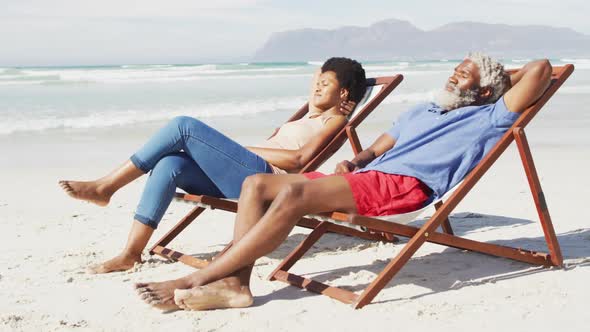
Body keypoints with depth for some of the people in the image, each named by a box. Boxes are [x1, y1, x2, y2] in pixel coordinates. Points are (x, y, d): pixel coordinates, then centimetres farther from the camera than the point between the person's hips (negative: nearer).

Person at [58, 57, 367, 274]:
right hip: (241, 178, 8)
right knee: (168, 165, -17)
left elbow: (298, 159, -7)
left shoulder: (335, 120, 7)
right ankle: (131, 253, -18)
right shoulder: (308, 118, 34)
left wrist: (247, 148, -5)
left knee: (184, 126, -18)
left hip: (260, 176, -8)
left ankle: (105, 187, -13)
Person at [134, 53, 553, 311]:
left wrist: (503, 76, 22)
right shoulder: (419, 112, 36)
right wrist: (353, 162, 10)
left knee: (294, 192, -30)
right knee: (256, 184, -7)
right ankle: (236, 283, -21)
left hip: (405, 185, -9)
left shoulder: (486, 119, 12)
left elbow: (541, 69, 2)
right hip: (364, 179, 9)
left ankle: (195, 281, -28)